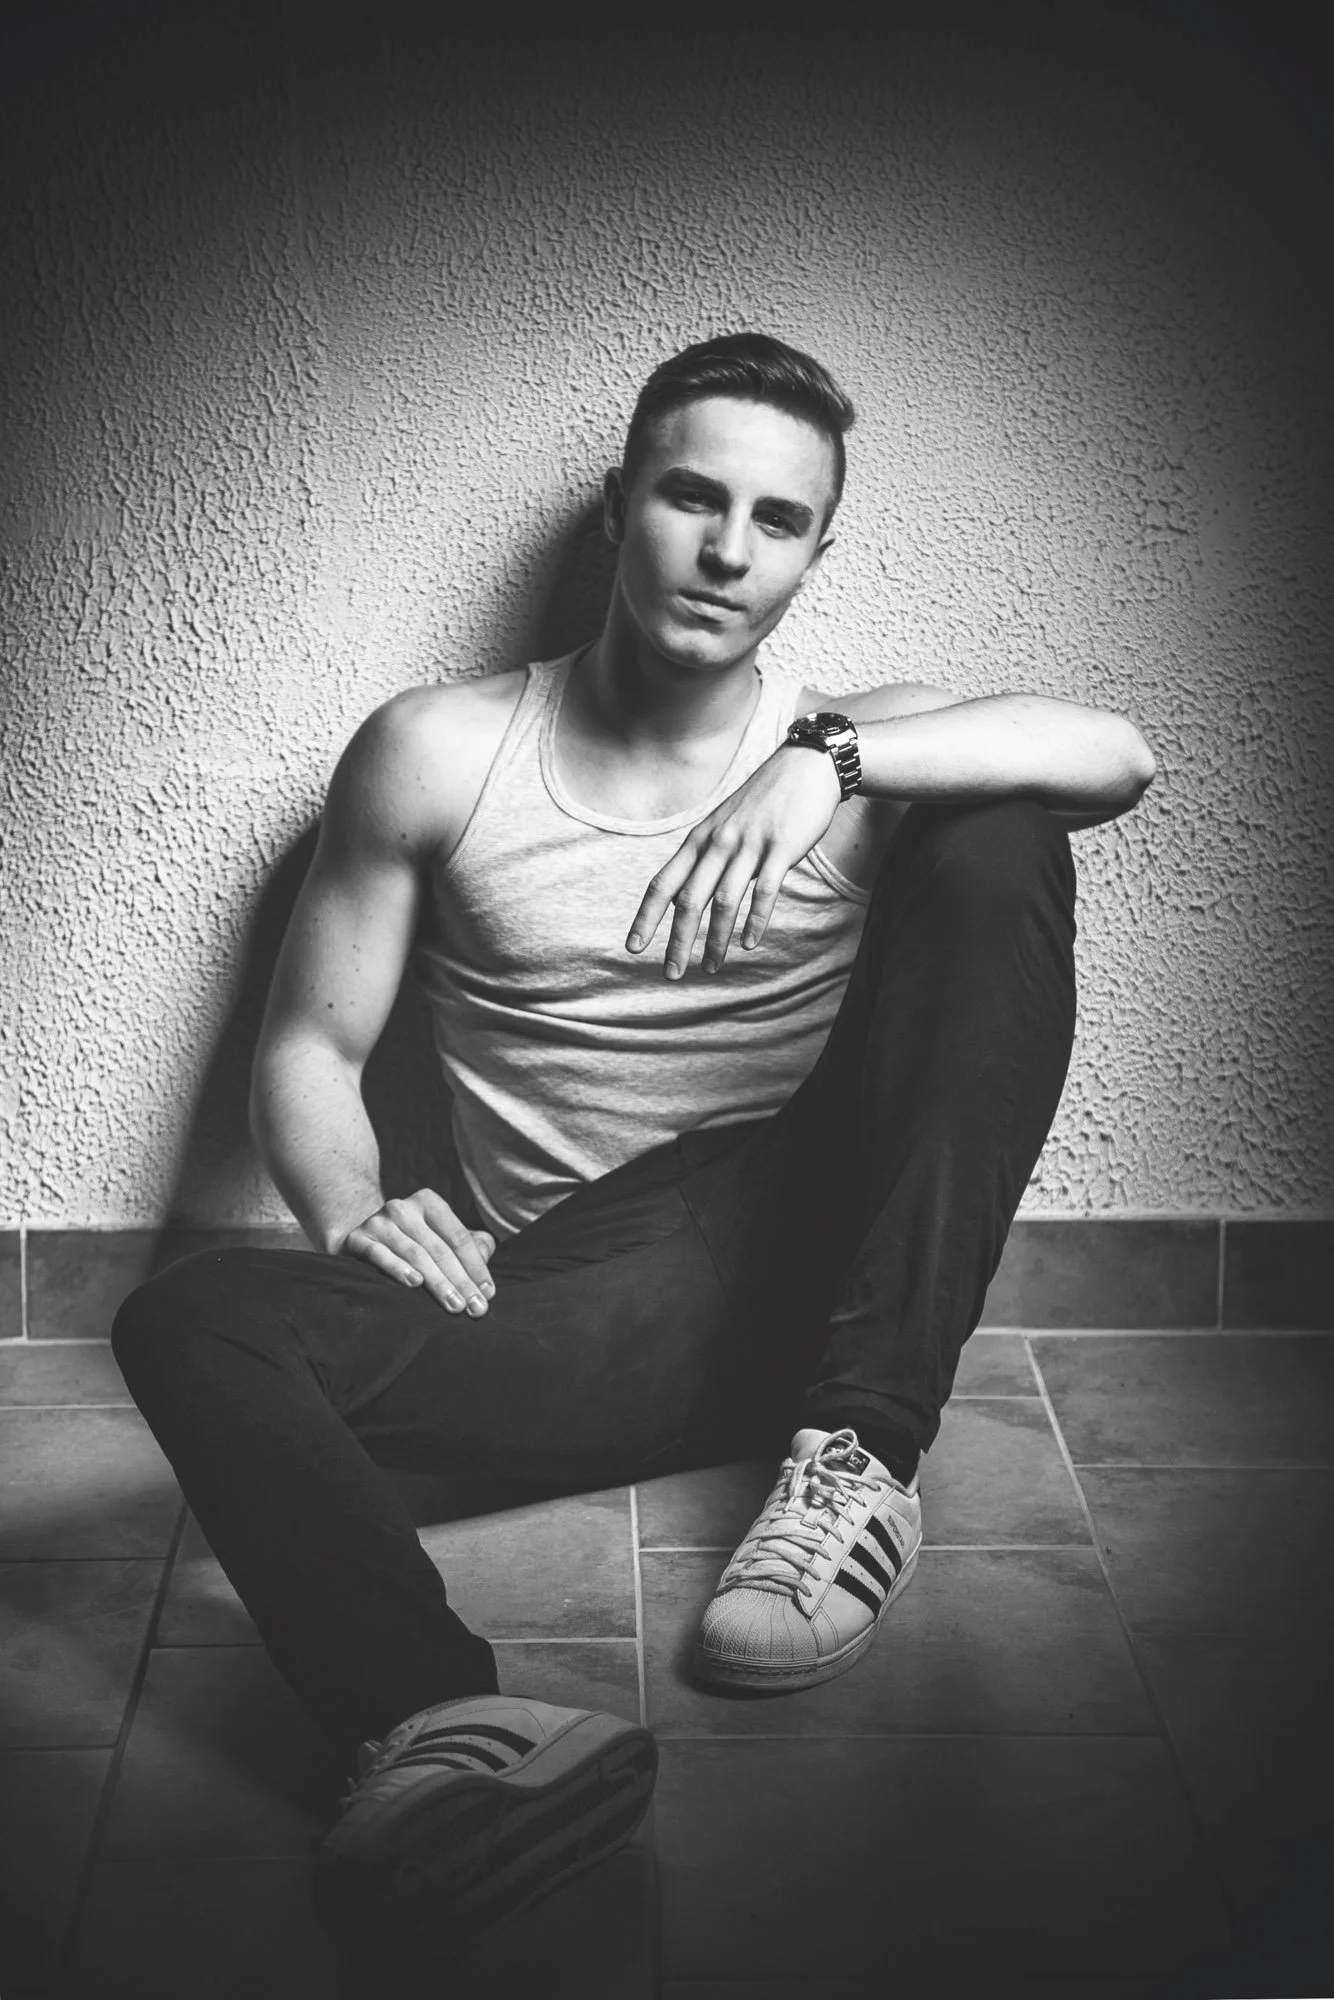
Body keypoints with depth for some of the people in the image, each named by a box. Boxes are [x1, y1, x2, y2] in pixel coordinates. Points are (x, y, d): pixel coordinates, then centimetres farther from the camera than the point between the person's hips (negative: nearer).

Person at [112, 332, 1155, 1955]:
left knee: (996, 844, -18)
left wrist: (828, 759, -24)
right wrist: (349, 1211, -14)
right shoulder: (438, 754, 7)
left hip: (821, 1245, 0)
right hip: (593, 1297, 0)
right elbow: (307, 1049, 7)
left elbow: (1115, 754, -13)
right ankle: (432, 1723, -53)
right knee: (192, 1321, -25)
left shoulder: (861, 746, 7)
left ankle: (860, 1454, -22)